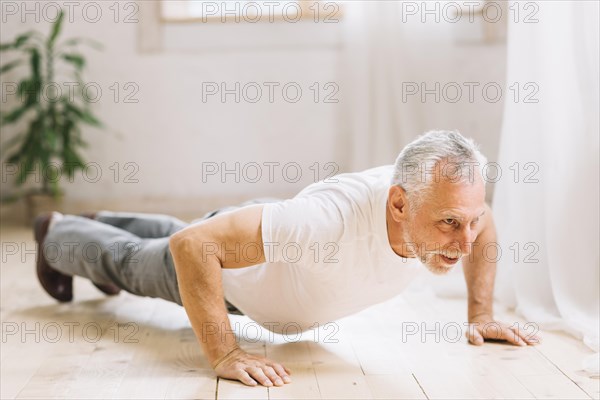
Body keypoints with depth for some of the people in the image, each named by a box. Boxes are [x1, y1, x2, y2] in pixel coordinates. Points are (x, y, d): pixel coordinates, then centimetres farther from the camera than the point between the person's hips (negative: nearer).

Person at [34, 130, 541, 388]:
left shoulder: (446, 204, -33)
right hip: (218, 247, -6)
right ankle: (56, 233, 60)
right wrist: (223, 355, -48)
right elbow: (194, 244, -49)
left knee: (155, 247, 38)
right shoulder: (332, 221, -53)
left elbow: (483, 224, -6)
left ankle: (103, 223, 69)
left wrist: (480, 312, -11)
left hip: (276, 235, 6)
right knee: (126, 262, 28)